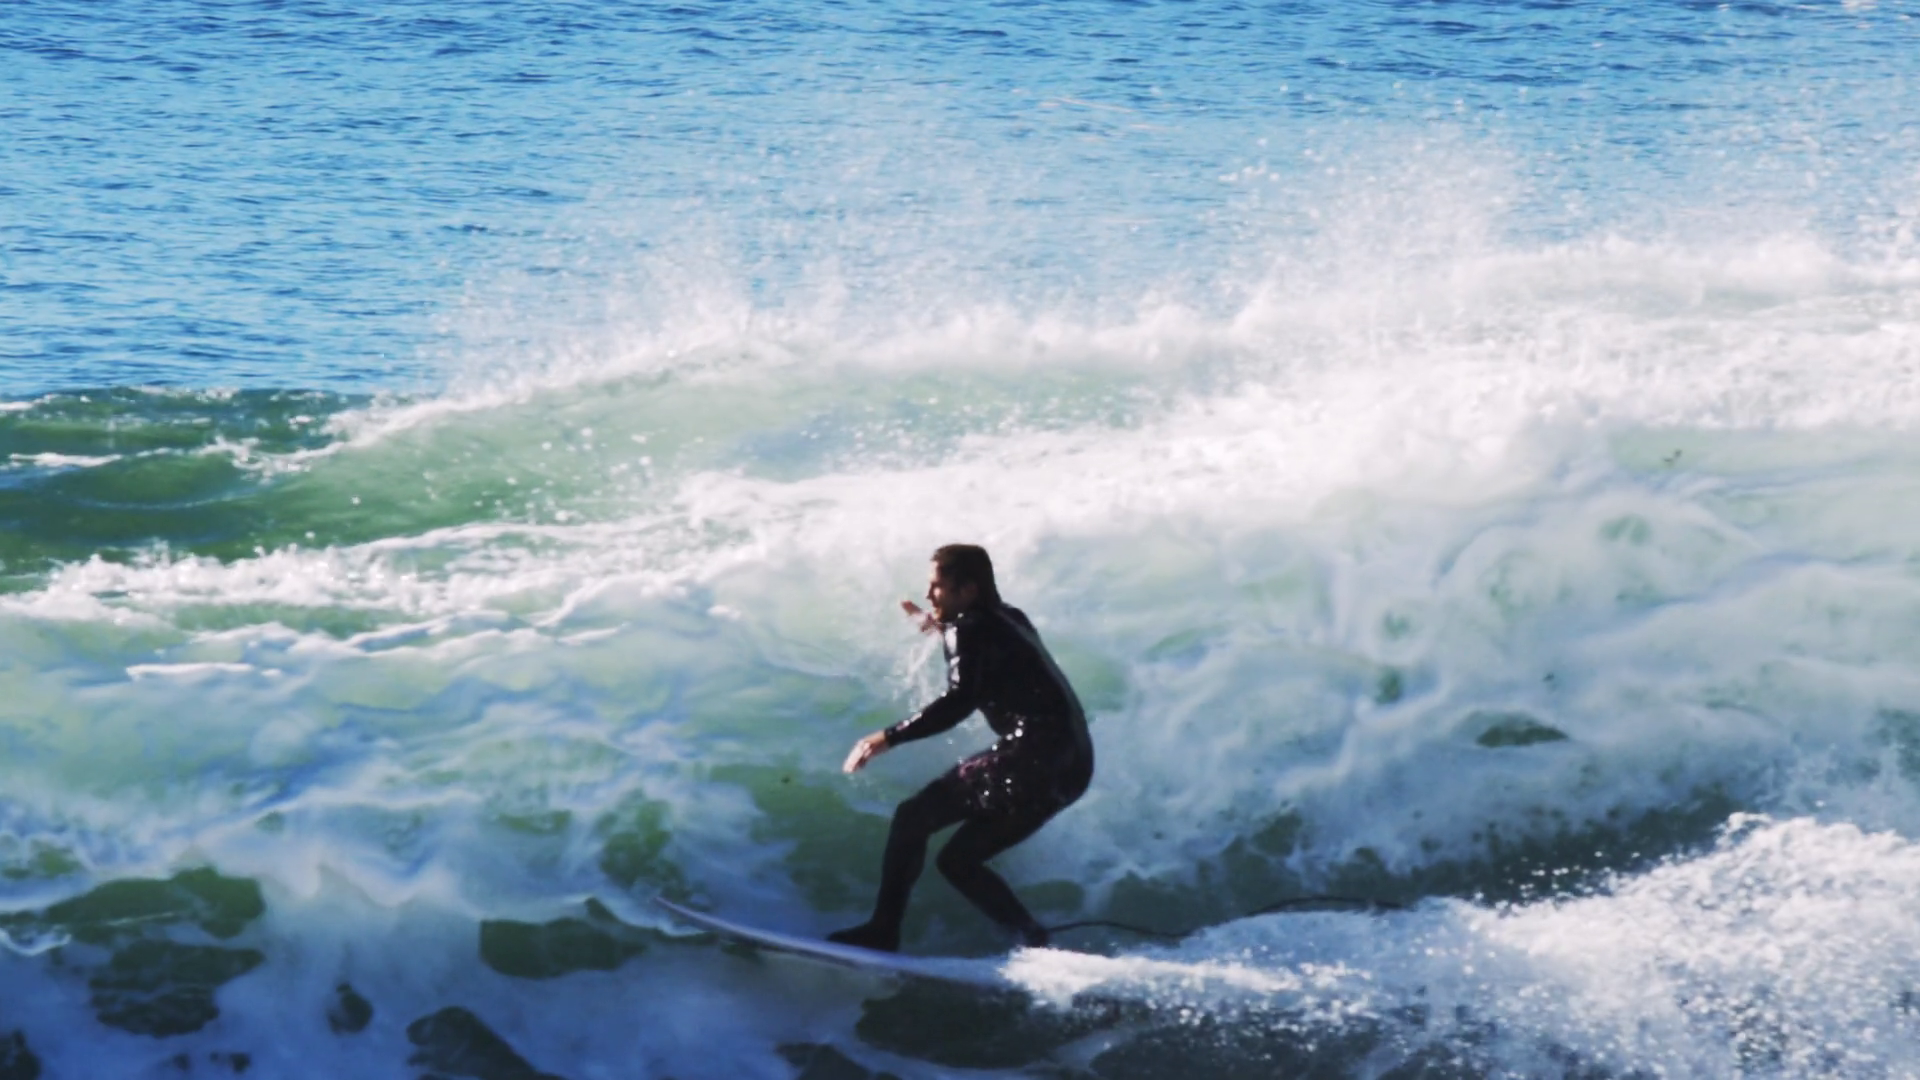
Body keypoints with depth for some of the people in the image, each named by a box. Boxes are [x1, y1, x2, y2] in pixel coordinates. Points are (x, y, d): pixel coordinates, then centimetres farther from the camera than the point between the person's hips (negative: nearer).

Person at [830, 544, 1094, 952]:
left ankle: (882, 931, -12)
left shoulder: (970, 628, -5)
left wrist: (888, 737, -22)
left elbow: (961, 700, -21)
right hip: (1071, 765, 9)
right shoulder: (1007, 620, 21)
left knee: (913, 818, -6)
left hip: (1034, 756, -9)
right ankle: (1036, 939, 5)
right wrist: (941, 629, 41)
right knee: (959, 859, 15)